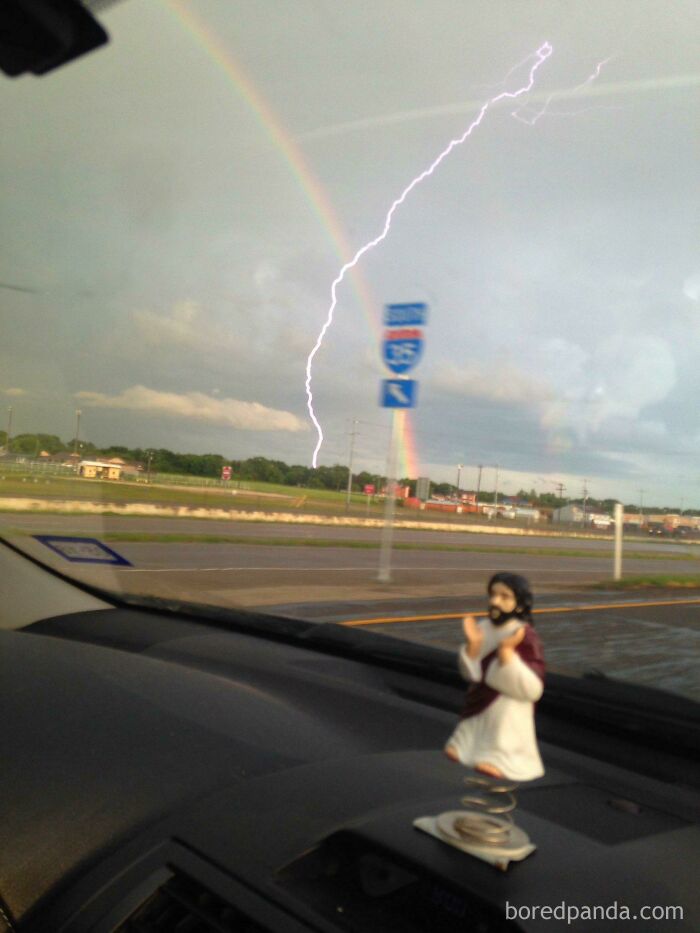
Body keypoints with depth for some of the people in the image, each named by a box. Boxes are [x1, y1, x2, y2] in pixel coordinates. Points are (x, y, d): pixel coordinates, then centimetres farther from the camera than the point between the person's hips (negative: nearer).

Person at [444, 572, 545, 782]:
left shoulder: (526, 637, -21)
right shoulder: (484, 628, -5)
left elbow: (532, 689, -25)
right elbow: (471, 674, -1)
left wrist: (506, 652, -33)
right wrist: (473, 644, -18)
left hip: (508, 715, -6)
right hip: (480, 710, 6)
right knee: (453, 753, 14)